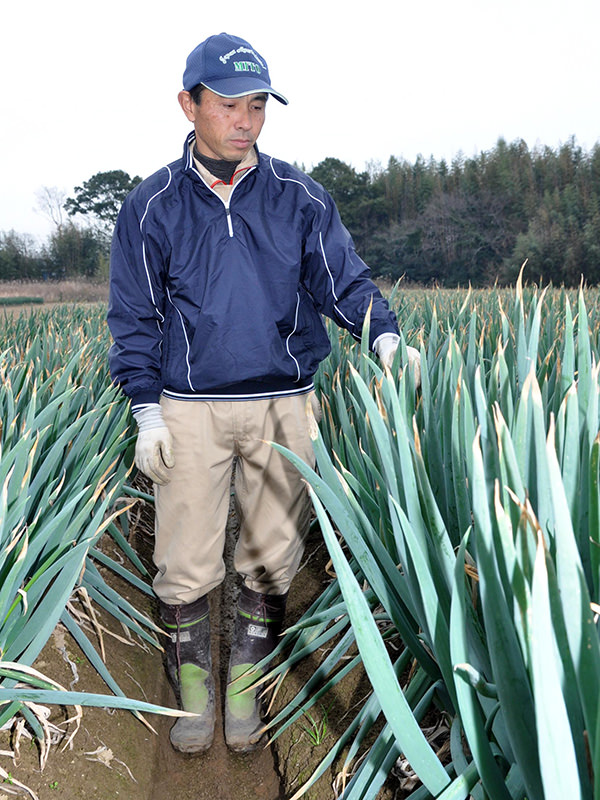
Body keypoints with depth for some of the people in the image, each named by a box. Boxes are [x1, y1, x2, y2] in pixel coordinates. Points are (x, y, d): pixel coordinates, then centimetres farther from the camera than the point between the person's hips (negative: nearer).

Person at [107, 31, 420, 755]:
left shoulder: (300, 199, 4)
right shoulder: (151, 207, 2)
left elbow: (344, 282, 5)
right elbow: (135, 318, 4)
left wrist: (383, 335, -15)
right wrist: (145, 410, -4)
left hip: (283, 405, 1)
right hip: (190, 409, 0)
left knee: (272, 553, 8)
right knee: (185, 559, 4)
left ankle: (246, 680, 29)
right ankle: (191, 680, 27)